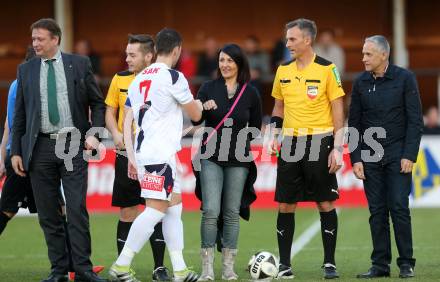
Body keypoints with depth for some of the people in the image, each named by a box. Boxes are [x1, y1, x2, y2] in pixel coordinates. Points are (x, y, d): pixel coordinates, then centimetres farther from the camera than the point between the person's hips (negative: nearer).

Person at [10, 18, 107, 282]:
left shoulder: (79, 64, 4)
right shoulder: (26, 70, 9)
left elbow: (97, 103, 8)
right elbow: (20, 114, 11)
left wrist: (94, 134, -5)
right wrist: (16, 151, 6)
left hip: (73, 144, -2)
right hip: (41, 147, 2)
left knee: (77, 209, -7)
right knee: (48, 213, 3)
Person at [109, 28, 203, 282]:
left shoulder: (139, 79, 14)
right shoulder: (173, 77, -7)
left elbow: (127, 123, 12)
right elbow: (195, 115, 3)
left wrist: (131, 158, 13)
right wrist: (198, 103, 26)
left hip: (143, 153, 9)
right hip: (161, 154, -9)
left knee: (174, 206, 13)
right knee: (156, 209, -10)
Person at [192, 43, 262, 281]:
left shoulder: (250, 93, 2)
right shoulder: (209, 88, 1)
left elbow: (256, 126, 13)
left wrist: (240, 142, 7)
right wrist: (204, 108, -24)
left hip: (238, 160, 1)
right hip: (211, 157, -1)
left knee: (232, 213, 3)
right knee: (211, 211, -11)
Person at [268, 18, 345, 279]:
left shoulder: (327, 69, -5)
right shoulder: (284, 70, 9)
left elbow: (338, 110, -4)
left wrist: (337, 148, -9)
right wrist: (275, 135, 6)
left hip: (319, 140, -4)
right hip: (291, 142, 4)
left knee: (326, 203, -1)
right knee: (285, 204, 3)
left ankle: (330, 263, 6)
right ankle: (284, 264, 10)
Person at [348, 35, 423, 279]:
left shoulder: (404, 78, -4)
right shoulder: (361, 83, 6)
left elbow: (415, 120, -5)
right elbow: (354, 123, 9)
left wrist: (409, 155, -11)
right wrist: (355, 159, 2)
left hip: (397, 155, -3)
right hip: (370, 157, 3)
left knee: (399, 208, -7)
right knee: (377, 211, 3)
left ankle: (406, 263, 1)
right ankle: (380, 264, 8)